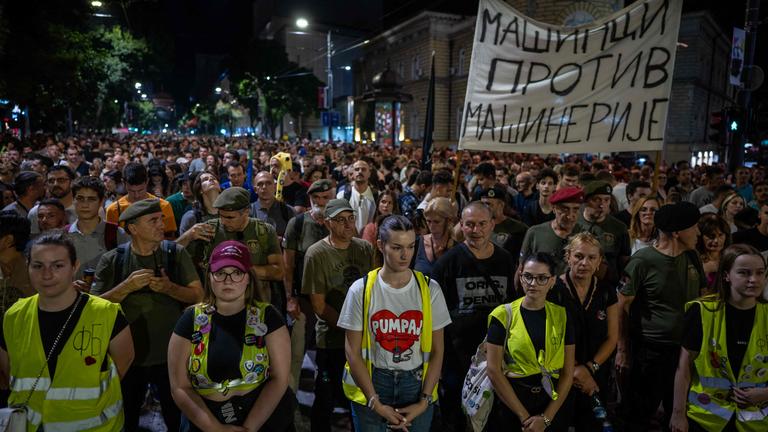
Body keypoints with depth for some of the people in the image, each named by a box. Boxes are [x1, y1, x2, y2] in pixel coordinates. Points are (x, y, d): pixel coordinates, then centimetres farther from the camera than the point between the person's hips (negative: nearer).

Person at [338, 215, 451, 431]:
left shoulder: (429, 289, -5)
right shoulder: (361, 290, -9)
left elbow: (437, 350, -1)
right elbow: (353, 351, -6)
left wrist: (424, 401, -7)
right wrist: (375, 403, -10)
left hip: (417, 383, 1)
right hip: (372, 384, -1)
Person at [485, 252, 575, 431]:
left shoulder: (562, 316, 0)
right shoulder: (503, 315, -8)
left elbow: (568, 372, 0)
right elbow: (494, 371, -9)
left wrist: (546, 417, -8)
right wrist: (524, 416, -11)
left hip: (552, 405, 2)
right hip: (510, 405, -2)